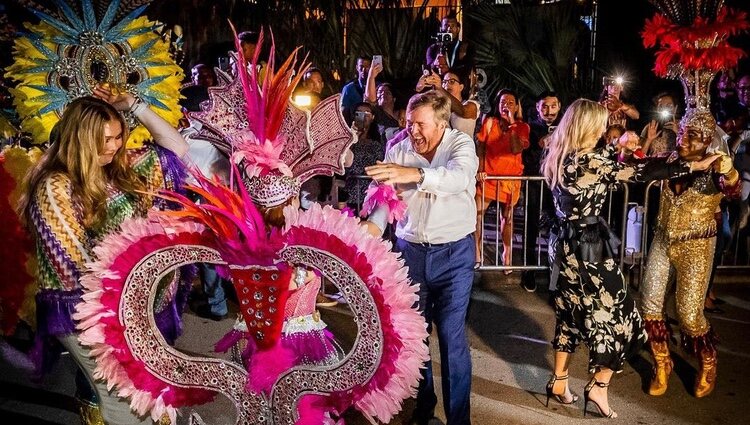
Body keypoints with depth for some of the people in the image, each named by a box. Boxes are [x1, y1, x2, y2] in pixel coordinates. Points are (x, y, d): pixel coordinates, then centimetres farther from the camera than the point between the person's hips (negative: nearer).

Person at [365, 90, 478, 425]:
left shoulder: (461, 144, -9)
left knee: (451, 336, -2)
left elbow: (459, 177, -31)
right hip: (409, 250, 4)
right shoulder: (397, 149, 0)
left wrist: (414, 174, -45)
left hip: (454, 252, -3)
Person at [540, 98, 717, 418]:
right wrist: (696, 165, -12)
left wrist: (617, 145, 22)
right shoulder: (587, 162, -22)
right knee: (617, 315, 8)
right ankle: (598, 386, 18)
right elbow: (641, 171, -20)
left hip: (565, 244, 9)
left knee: (570, 311, 20)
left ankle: (559, 381, 28)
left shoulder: (558, 156, 2)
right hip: (587, 248, -9)